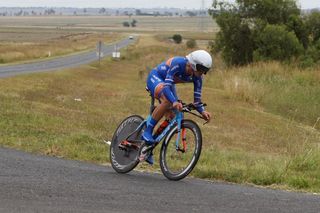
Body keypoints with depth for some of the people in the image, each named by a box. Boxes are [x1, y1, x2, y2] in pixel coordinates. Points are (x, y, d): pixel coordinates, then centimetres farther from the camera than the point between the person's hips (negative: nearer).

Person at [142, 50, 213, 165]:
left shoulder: (197, 78, -16)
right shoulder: (178, 63, -35)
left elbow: (197, 100, -12)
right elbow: (166, 86, -41)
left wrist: (202, 112, -34)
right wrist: (174, 102, -57)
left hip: (169, 83, 7)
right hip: (155, 77, -7)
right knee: (167, 101, -36)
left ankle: (148, 147, 7)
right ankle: (147, 132, -26)